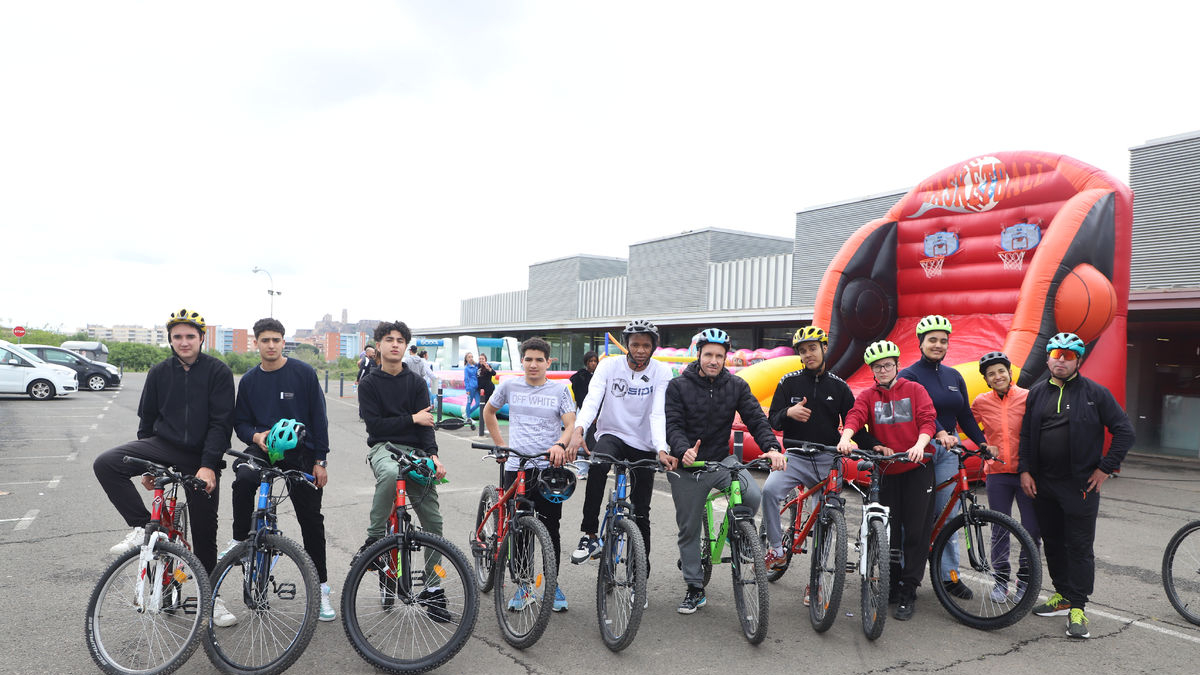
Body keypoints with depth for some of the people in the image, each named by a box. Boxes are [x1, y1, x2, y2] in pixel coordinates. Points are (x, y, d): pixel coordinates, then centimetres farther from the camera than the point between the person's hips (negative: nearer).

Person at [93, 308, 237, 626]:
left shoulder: (218, 372, -8)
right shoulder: (159, 372, 4)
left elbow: (221, 423, -11)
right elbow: (146, 419, 12)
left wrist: (208, 465, -19)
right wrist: (144, 465, 12)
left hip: (201, 459, -3)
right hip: (163, 445, 3)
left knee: (205, 530, 3)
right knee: (105, 464, -24)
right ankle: (144, 528, -11)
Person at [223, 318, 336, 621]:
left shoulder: (303, 373, -5)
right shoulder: (249, 380, 6)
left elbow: (319, 418, -4)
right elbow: (241, 422, 10)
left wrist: (320, 460, -7)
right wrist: (256, 436, -13)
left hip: (301, 453, -2)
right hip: (263, 449, 2)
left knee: (311, 521, 2)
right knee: (244, 478, -32)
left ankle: (321, 587, 15)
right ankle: (239, 541, -9)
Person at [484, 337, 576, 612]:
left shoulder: (559, 390, 4)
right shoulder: (509, 386, 6)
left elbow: (571, 425, -4)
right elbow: (488, 412, 21)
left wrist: (560, 445, -25)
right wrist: (501, 445, 12)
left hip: (549, 467, -1)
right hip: (516, 467, 1)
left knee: (550, 529, 2)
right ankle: (522, 585, 20)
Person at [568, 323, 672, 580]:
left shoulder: (662, 372, -9)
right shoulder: (609, 366, -9)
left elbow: (658, 414, -19)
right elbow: (592, 400, -22)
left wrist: (662, 449, -36)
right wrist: (578, 430, -41)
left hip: (643, 445, 1)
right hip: (611, 435, -1)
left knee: (641, 513, 5)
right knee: (598, 465, -36)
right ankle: (590, 536, -24)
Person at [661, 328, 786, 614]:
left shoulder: (736, 386, 1)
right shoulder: (678, 386, -6)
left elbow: (756, 418, -7)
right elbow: (673, 425, -14)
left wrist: (772, 447, -26)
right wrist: (683, 450, -34)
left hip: (722, 460, 1)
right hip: (687, 465, -1)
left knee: (753, 495, -26)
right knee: (688, 528, 6)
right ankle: (694, 589, 22)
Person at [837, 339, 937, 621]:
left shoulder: (915, 390, 4)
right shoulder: (867, 396, 8)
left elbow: (928, 420, -8)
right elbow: (855, 416, -10)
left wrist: (919, 444, -28)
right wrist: (846, 438, -31)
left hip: (916, 469, -1)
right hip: (885, 471, 2)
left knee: (916, 531, -2)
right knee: (889, 530, 6)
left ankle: (908, 591, 8)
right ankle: (893, 582, 24)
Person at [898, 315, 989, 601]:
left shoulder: (954, 376, 13)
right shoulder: (909, 375, -5)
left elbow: (966, 416, 14)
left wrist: (982, 443, 2)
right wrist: (939, 432, -36)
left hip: (948, 450, 5)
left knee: (948, 513, 4)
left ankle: (949, 574, 13)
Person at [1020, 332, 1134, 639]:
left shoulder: (1095, 393, -3)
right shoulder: (1037, 393, 10)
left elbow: (1125, 431, -3)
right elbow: (1026, 434, 13)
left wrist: (1105, 468, -7)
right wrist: (1025, 470, 4)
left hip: (1081, 485, -4)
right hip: (1043, 484, 5)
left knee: (1079, 546, -1)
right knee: (1053, 542, 12)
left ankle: (1077, 608, 6)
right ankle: (1063, 596, 26)